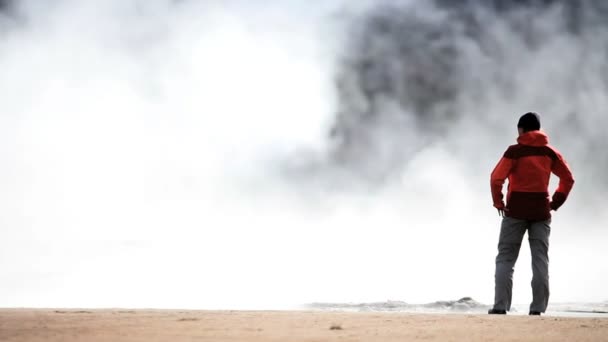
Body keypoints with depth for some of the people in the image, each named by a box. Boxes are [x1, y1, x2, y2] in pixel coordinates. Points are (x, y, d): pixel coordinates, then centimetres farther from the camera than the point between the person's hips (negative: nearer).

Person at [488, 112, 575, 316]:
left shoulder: (515, 151, -6)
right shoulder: (550, 152, 7)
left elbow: (496, 178, -15)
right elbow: (568, 179, 9)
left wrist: (498, 202, -3)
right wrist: (556, 203, 9)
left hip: (516, 210, -3)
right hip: (541, 211, 3)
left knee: (505, 258, 3)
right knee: (540, 259, 5)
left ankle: (500, 306, -6)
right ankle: (538, 307, -2)